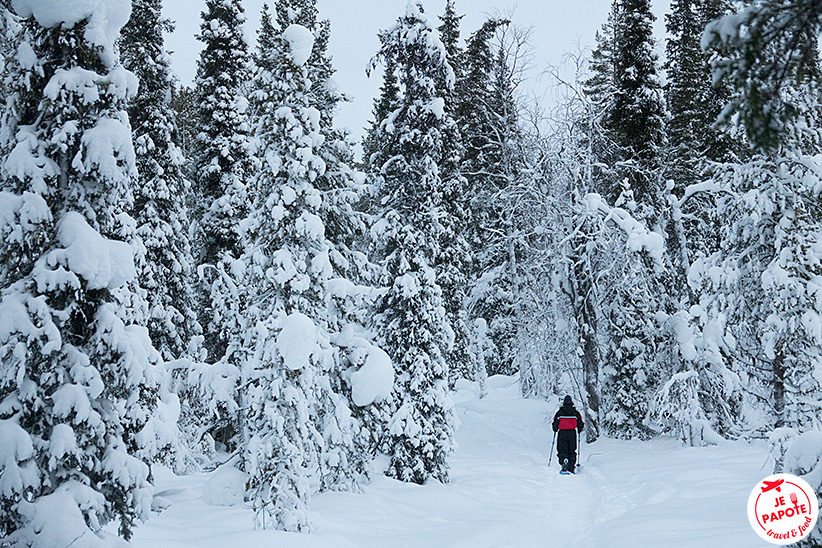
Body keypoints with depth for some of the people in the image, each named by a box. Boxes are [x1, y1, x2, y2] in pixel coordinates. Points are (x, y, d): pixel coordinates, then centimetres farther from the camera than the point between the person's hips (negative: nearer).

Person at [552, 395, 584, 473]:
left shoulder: (560, 412, -1)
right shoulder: (576, 412, 4)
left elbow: (555, 423, 2)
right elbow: (580, 423, 7)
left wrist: (555, 430, 22)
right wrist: (579, 430, 26)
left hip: (562, 433, -2)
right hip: (572, 433, 2)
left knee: (562, 449, 2)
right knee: (572, 450, 9)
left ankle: (564, 460, -29)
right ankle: (571, 467, 4)